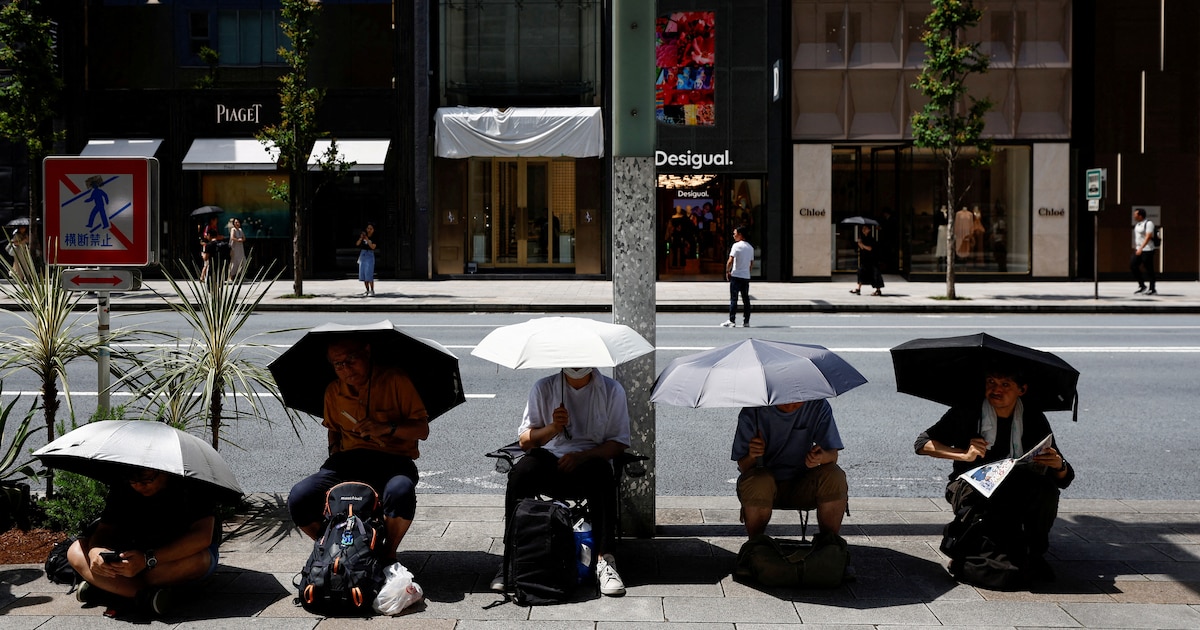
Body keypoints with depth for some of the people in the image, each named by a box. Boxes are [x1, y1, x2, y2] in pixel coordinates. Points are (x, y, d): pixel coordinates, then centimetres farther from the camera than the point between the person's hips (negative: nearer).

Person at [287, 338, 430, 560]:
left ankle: (388, 554, -12)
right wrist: (335, 454, 9)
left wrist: (387, 428, -20)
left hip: (393, 460, -4)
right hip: (349, 459, 4)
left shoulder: (395, 380, -3)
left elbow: (422, 430, -4)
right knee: (298, 500, -22)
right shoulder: (333, 391, 12)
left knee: (400, 493, -40)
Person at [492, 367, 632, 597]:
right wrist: (552, 428, -18)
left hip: (590, 460, -1)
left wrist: (582, 456, -16)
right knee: (522, 471, -32)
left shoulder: (612, 390, 5)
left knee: (600, 474, -36)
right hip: (550, 462, 1)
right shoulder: (544, 388, 6)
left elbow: (619, 442, 1)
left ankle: (604, 560, -37)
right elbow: (524, 440, 3)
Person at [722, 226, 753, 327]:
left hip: (736, 276, -6)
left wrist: (727, 271, -7)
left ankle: (731, 321, -4)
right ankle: (746, 322, 9)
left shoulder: (736, 246, -10)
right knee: (746, 299, 8)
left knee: (733, 299, -3)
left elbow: (730, 261, -18)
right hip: (746, 276, 6)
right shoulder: (750, 247, 11)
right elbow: (751, 262, 16)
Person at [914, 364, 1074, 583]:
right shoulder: (967, 413, -4)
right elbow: (922, 444, -8)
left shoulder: (1034, 420, 0)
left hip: (1016, 494, 2)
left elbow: (1064, 479, 0)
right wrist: (964, 455, -21)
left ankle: (1035, 555, -7)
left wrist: (1059, 466, -24)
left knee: (1046, 489, -29)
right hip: (972, 488, -2)